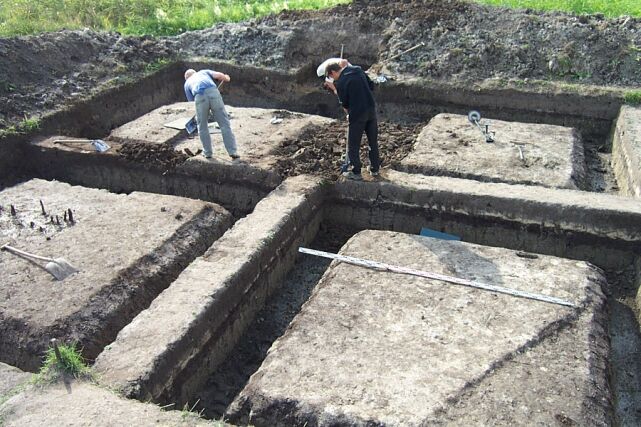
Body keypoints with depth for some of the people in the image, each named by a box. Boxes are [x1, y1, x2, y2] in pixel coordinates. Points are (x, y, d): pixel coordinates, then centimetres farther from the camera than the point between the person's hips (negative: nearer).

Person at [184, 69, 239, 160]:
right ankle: (233, 152, 3)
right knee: (224, 124, 7)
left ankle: (207, 152, 28)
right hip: (213, 94, 0)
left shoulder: (187, 83, 35)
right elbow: (219, 75, 18)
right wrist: (226, 78, 41)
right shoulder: (205, 72, 36)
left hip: (200, 98, 0)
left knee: (202, 127, 20)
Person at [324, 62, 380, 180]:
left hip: (357, 114, -6)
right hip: (371, 109, 6)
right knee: (373, 141, 17)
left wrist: (335, 90, 6)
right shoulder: (359, 70, 5)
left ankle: (356, 172, 14)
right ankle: (375, 169, 26)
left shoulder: (341, 82, -13)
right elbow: (371, 86, 12)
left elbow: (345, 104, -5)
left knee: (353, 145, 8)